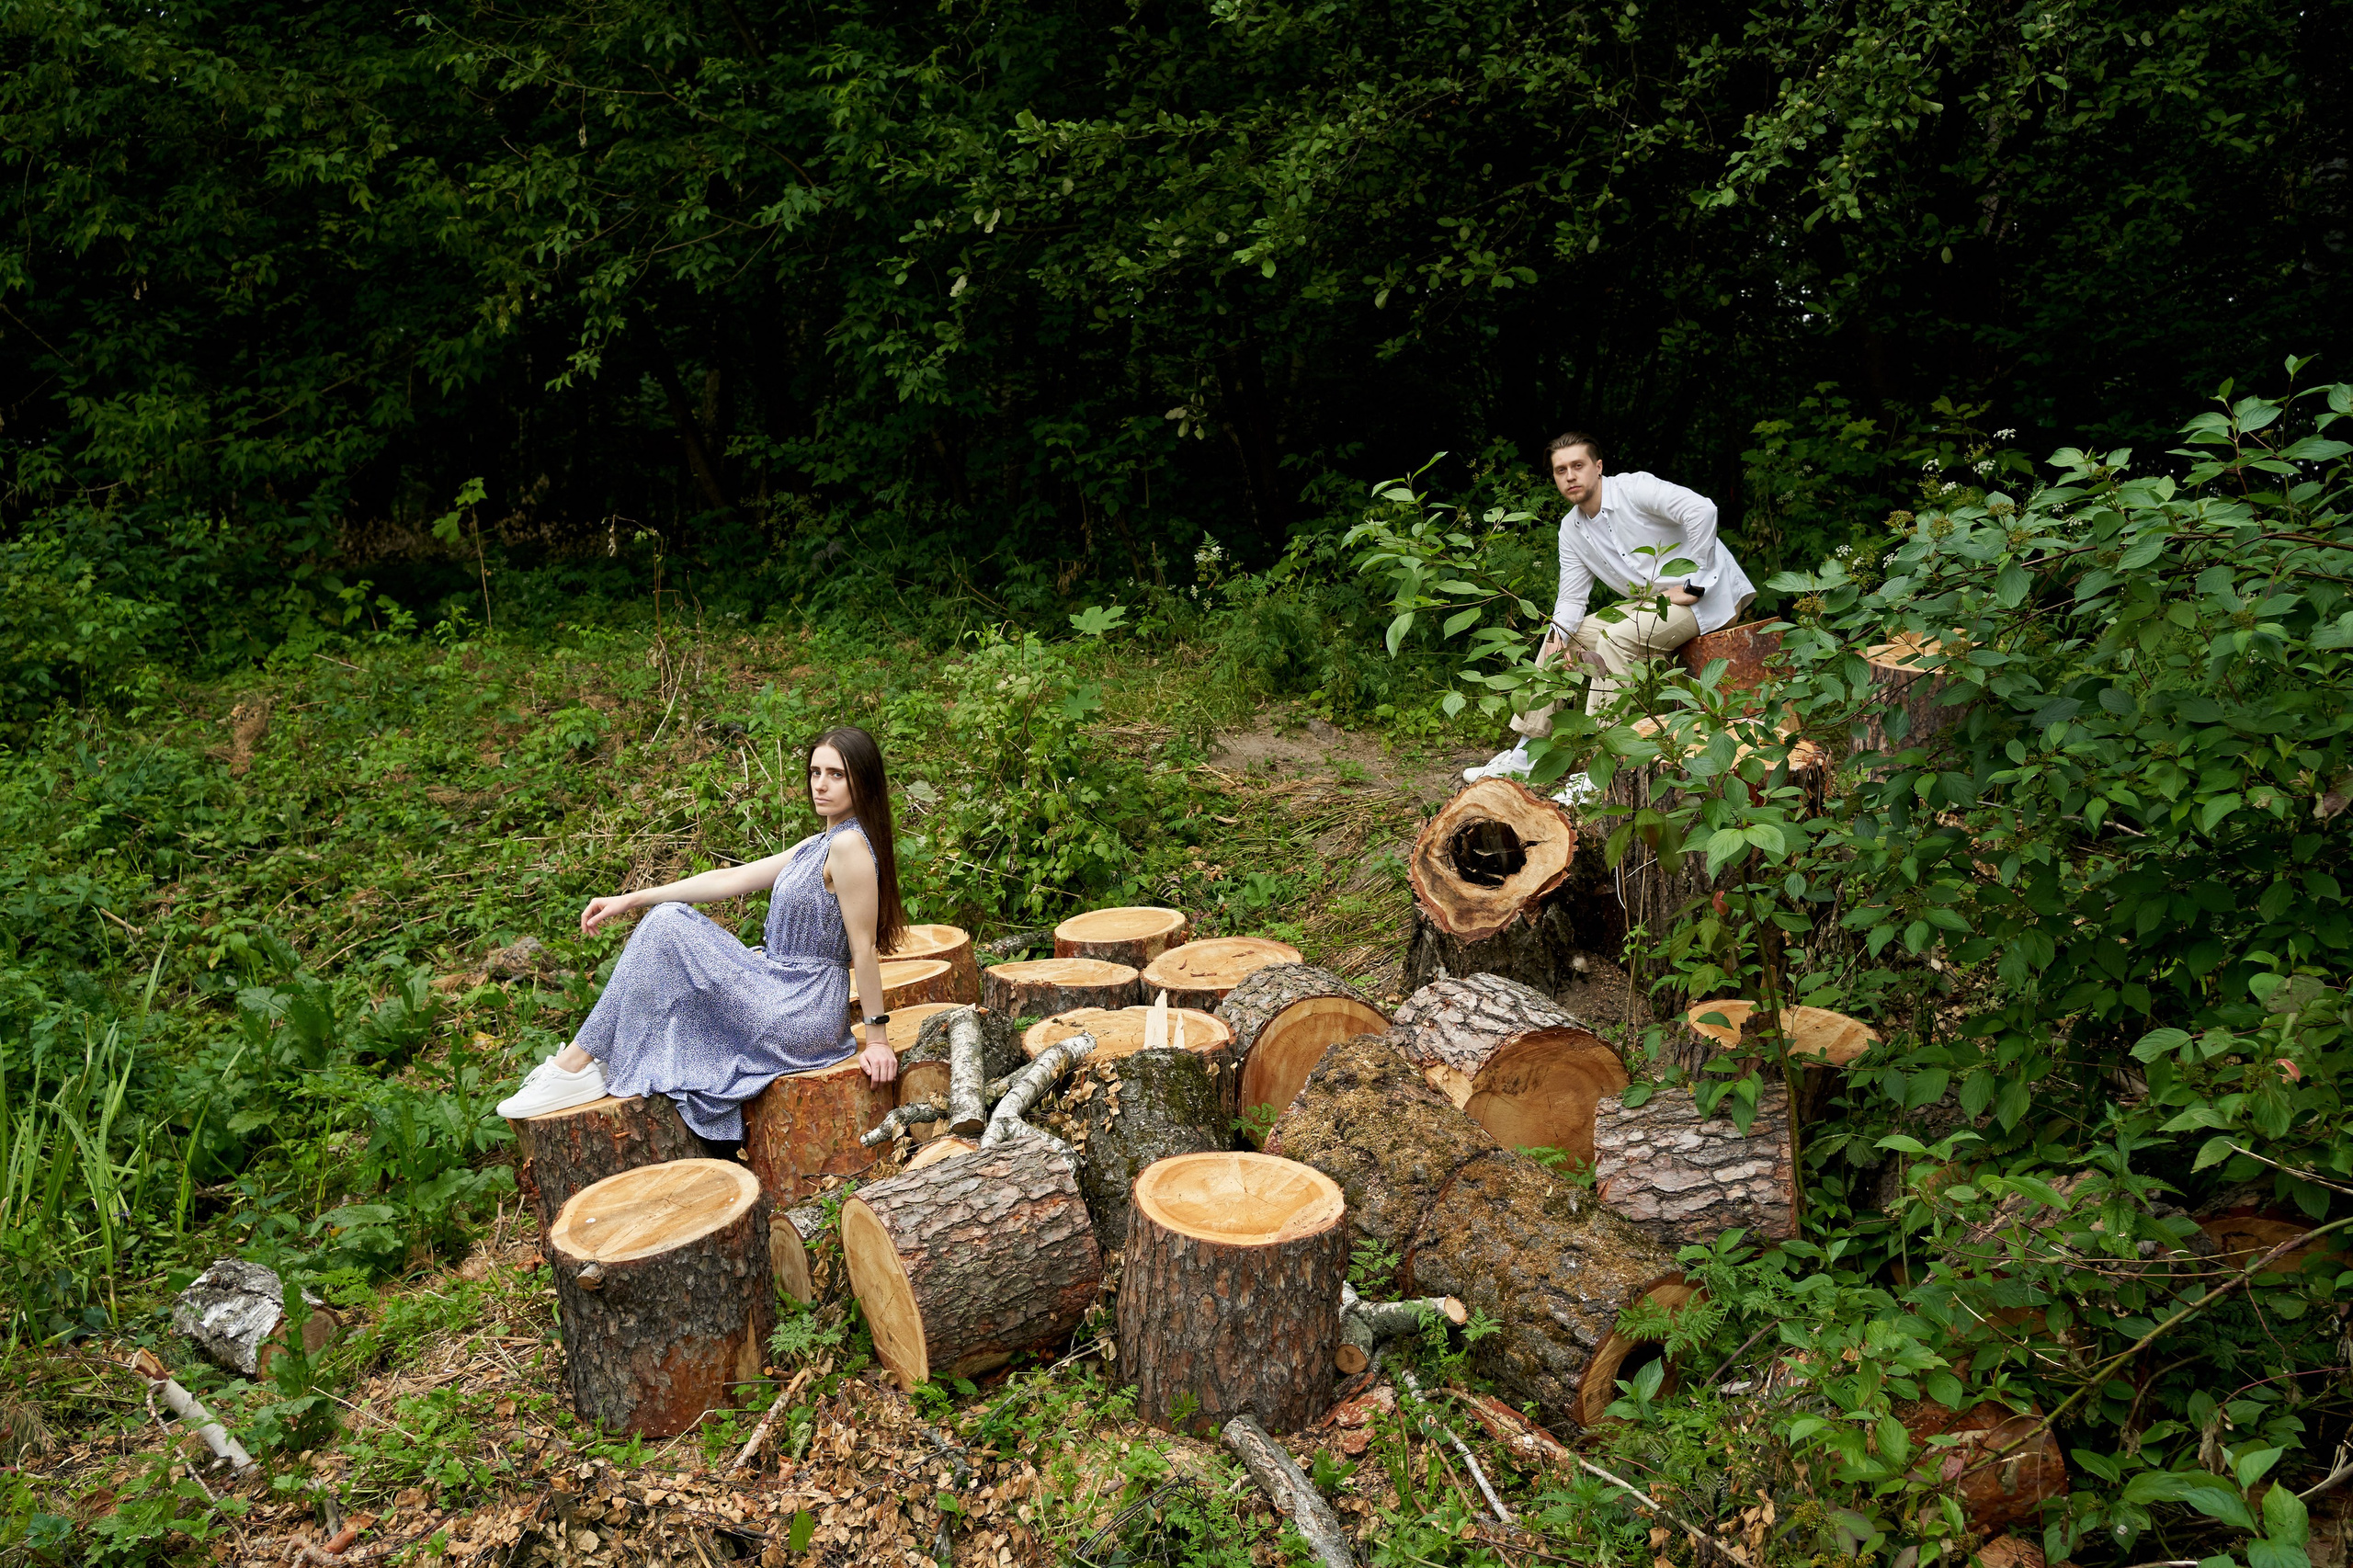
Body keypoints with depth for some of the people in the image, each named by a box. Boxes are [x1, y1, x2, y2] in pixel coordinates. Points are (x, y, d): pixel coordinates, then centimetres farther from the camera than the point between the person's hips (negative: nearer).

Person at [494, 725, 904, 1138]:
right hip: (785, 990, 10)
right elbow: (731, 879, 12)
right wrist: (631, 899, 9)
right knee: (668, 917, 12)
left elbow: (864, 946, -18)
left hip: (798, 1018, -10)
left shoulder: (850, 845, -18)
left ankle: (578, 1063, -1)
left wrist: (877, 1038, -16)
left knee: (666, 929, -11)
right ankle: (586, 1060, 10)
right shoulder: (819, 846, 13)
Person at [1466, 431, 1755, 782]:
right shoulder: (1571, 529, 7)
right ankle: (1526, 754, 7)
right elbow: (1571, 597, 7)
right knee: (1561, 637, 5)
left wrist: (1693, 585, -27)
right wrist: (1559, 637, -14)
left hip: (1707, 594, -9)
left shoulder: (1634, 489, -16)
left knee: (1616, 639, -31)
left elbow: (1702, 509, -30)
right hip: (1649, 604, 9)